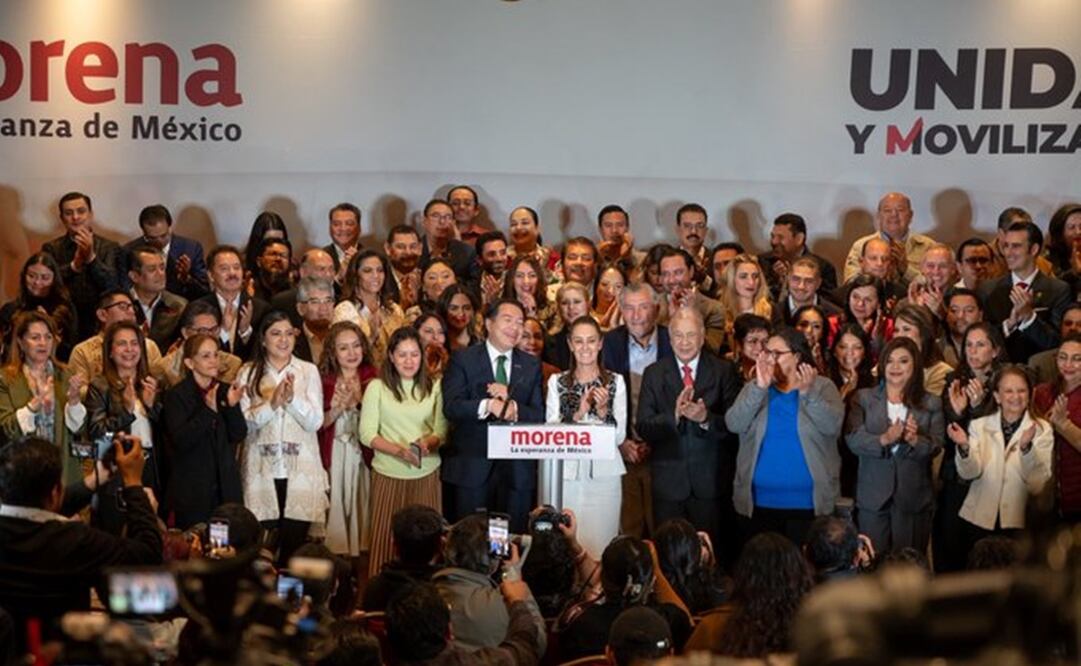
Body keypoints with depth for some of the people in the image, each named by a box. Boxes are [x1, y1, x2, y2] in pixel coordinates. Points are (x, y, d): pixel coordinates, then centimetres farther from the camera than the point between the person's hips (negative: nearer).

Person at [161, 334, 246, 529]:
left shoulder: (225, 391, 9)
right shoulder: (175, 396, -4)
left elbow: (238, 436, 3)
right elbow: (180, 440, -15)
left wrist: (232, 406, -14)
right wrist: (208, 410, -23)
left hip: (226, 488, 4)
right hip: (192, 490, -4)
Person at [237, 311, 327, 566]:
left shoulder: (309, 371, 7)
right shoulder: (248, 373, 6)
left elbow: (315, 421, -1)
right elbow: (245, 421, -3)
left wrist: (292, 398, -16)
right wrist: (272, 403, -17)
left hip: (300, 468, 1)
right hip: (262, 469, 0)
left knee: (295, 540, 0)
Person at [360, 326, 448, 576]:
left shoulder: (434, 387, 7)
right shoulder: (377, 387, 1)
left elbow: (442, 430, 6)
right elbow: (367, 434, -3)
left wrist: (428, 443, -17)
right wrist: (398, 450, -18)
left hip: (426, 473, 1)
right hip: (388, 473, -1)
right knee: (387, 537, 1)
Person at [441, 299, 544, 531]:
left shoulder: (531, 366, 11)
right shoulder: (463, 359, 2)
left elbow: (539, 416, 2)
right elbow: (451, 407, -11)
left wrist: (512, 404, -16)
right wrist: (488, 405, -27)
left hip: (517, 469, 3)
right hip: (472, 466, -3)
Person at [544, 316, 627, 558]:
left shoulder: (615, 382, 7)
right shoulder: (557, 382, 9)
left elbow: (619, 436, 4)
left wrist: (603, 411, -12)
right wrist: (578, 414, -13)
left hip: (602, 475, -1)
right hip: (563, 475, 1)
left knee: (598, 546, -5)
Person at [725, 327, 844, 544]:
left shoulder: (822, 387, 4)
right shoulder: (754, 389, 9)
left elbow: (832, 425, -13)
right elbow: (734, 424, -8)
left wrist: (807, 394, -27)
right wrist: (760, 387, -18)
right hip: (759, 502, 2)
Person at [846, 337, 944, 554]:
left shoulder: (931, 403, 9)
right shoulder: (864, 398, 7)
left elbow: (936, 446, -3)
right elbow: (853, 440, -6)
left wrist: (915, 440, -24)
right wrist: (883, 440, -24)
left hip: (914, 498, 0)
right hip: (873, 497, 0)